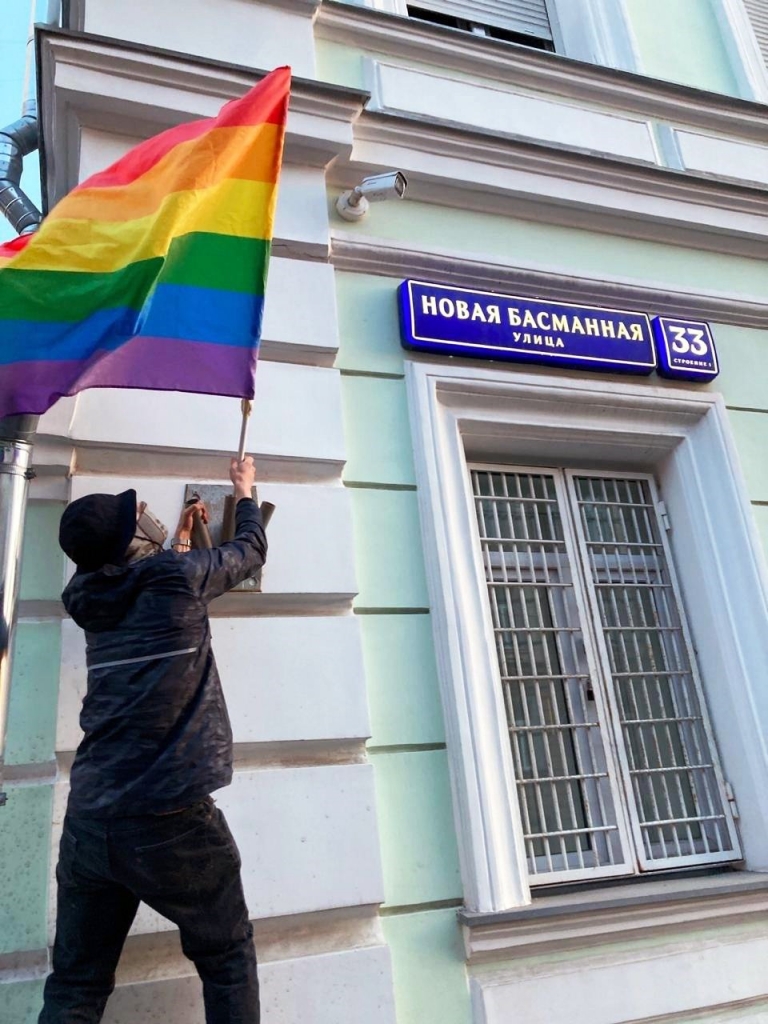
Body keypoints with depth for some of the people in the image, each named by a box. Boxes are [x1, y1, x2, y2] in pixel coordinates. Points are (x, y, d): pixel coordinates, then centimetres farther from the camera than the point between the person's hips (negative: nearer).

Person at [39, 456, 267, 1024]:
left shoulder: (93, 598, 10)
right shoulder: (176, 574, -7)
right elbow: (251, 548, 11)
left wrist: (182, 537, 45)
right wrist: (246, 491, 28)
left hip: (86, 823, 6)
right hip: (170, 821, -6)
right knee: (229, 960, 13)